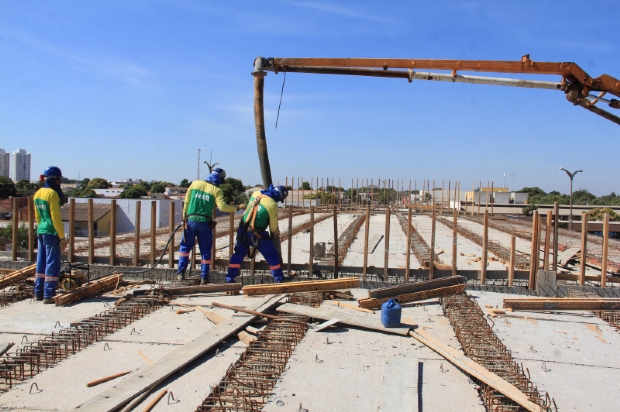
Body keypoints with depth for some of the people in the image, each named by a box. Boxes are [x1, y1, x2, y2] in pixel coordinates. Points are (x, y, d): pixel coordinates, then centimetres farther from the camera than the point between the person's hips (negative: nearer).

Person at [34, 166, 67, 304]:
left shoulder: (38, 193, 11)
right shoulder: (52, 194, -15)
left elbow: (38, 216, 17)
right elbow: (56, 217, -17)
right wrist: (62, 237, -14)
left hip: (41, 231, 9)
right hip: (51, 233, -9)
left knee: (41, 262, 14)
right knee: (52, 263, -3)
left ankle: (38, 293, 20)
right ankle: (48, 295, -3)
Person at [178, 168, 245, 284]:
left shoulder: (195, 184, 6)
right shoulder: (216, 190, -3)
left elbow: (186, 202, 7)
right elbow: (222, 207, -14)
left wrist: (184, 217, 15)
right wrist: (237, 207, -4)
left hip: (191, 221, 2)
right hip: (205, 223, -2)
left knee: (185, 247, 16)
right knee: (205, 251, 9)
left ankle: (181, 272, 7)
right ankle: (204, 278, 8)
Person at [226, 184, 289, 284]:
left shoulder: (256, 193, 0)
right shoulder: (272, 205, -16)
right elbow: (273, 226, -6)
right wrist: (276, 232, 16)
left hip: (243, 230, 6)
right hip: (256, 234, -5)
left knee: (239, 253, 20)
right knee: (272, 254, 11)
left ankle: (230, 278, 21)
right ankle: (278, 279, 17)